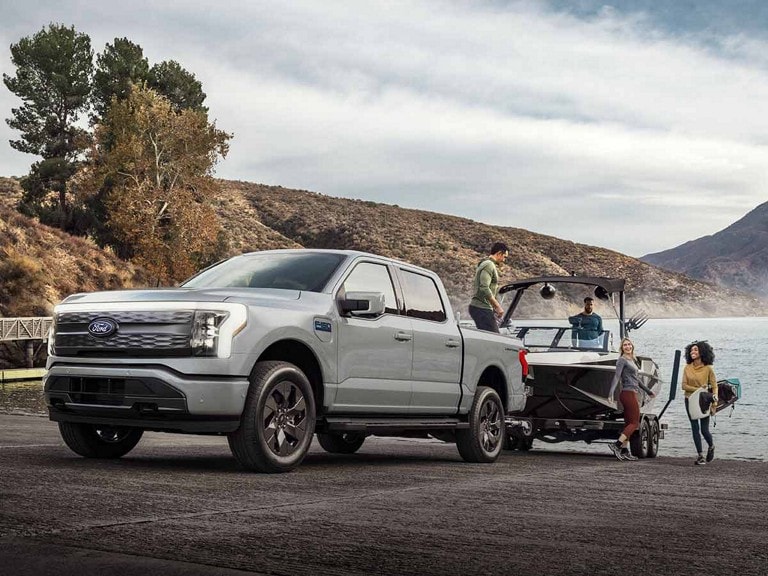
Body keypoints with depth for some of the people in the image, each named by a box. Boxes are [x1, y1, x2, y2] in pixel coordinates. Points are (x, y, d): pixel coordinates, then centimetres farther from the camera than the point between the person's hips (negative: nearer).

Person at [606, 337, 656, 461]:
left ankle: (624, 451, 7)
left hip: (632, 394, 9)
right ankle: (616, 445, -19)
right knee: (635, 423, -12)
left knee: (628, 423, 7)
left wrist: (648, 391, 38)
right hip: (628, 394, -9)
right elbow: (617, 376, -19)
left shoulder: (633, 360, 19)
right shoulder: (622, 360, -7)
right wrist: (611, 392, -31)